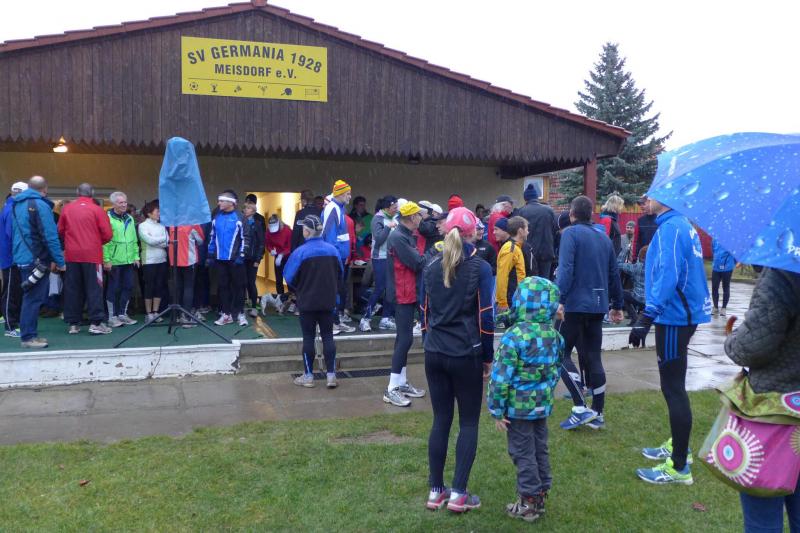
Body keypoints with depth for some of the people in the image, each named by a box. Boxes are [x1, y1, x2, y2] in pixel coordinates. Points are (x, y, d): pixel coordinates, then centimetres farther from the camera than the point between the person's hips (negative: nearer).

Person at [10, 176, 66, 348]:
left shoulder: (17, 204, 14)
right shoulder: (40, 205, -14)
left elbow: (14, 233, 20)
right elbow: (50, 236, -17)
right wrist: (59, 261, -13)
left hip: (22, 258, 9)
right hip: (35, 259, -9)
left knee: (30, 297, 16)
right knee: (33, 298, -4)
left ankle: (29, 334, 20)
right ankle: (28, 337, -2)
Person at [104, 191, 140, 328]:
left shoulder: (130, 219, 14)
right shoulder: (108, 219, -9)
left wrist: (136, 256, 12)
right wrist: (106, 260, -16)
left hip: (128, 260, 6)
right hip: (113, 261, -6)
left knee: (128, 287, 9)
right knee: (114, 288, 1)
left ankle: (122, 314, 21)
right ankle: (112, 316, 10)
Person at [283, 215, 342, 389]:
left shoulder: (300, 252, -16)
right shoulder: (332, 250, -2)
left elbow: (290, 278, -10)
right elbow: (339, 273, 10)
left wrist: (299, 289, 10)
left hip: (307, 302, -3)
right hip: (328, 302, 3)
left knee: (308, 337, 7)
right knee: (328, 336, 9)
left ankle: (308, 376, 14)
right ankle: (331, 375, 10)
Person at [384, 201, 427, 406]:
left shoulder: (407, 236, 13)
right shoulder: (398, 237, -19)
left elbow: (416, 259, 11)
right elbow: (418, 263, -21)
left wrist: (424, 256, -7)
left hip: (409, 293, 10)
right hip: (403, 295, -10)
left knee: (404, 337, 14)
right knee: (405, 338, -10)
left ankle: (401, 382, 24)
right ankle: (392, 389, -5)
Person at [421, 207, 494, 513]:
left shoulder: (431, 268, 4)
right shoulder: (480, 268, -8)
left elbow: (425, 313, 9)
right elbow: (486, 317, -8)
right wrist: (488, 357, 1)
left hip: (435, 354, 4)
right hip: (466, 355, -4)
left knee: (440, 421, 12)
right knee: (469, 423, 8)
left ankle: (436, 492, 18)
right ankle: (458, 494, 8)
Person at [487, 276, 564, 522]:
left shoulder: (515, 336, -22)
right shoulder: (555, 335, -1)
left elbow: (501, 377, -20)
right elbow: (556, 370, 11)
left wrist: (496, 410, -11)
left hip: (519, 407, -6)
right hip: (543, 404, 7)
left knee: (523, 453, 5)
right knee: (540, 450, 18)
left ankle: (528, 502, 14)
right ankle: (541, 494, 30)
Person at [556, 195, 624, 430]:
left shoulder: (571, 233, -6)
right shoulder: (604, 238, 14)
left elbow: (565, 269, -19)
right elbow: (614, 274, 17)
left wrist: (560, 300, -24)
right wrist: (617, 305, 24)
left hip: (576, 304, -7)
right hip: (598, 305, 7)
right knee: (592, 358, 12)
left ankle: (581, 408, -5)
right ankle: (597, 414, 16)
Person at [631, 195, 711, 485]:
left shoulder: (671, 228, -17)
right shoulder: (684, 226, 13)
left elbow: (668, 276, -26)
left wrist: (647, 318, -28)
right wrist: (650, 314, 22)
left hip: (673, 318, -10)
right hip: (683, 314, 10)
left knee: (673, 388, -4)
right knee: (674, 385, 20)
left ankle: (679, 467, 4)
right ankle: (676, 447, 34)